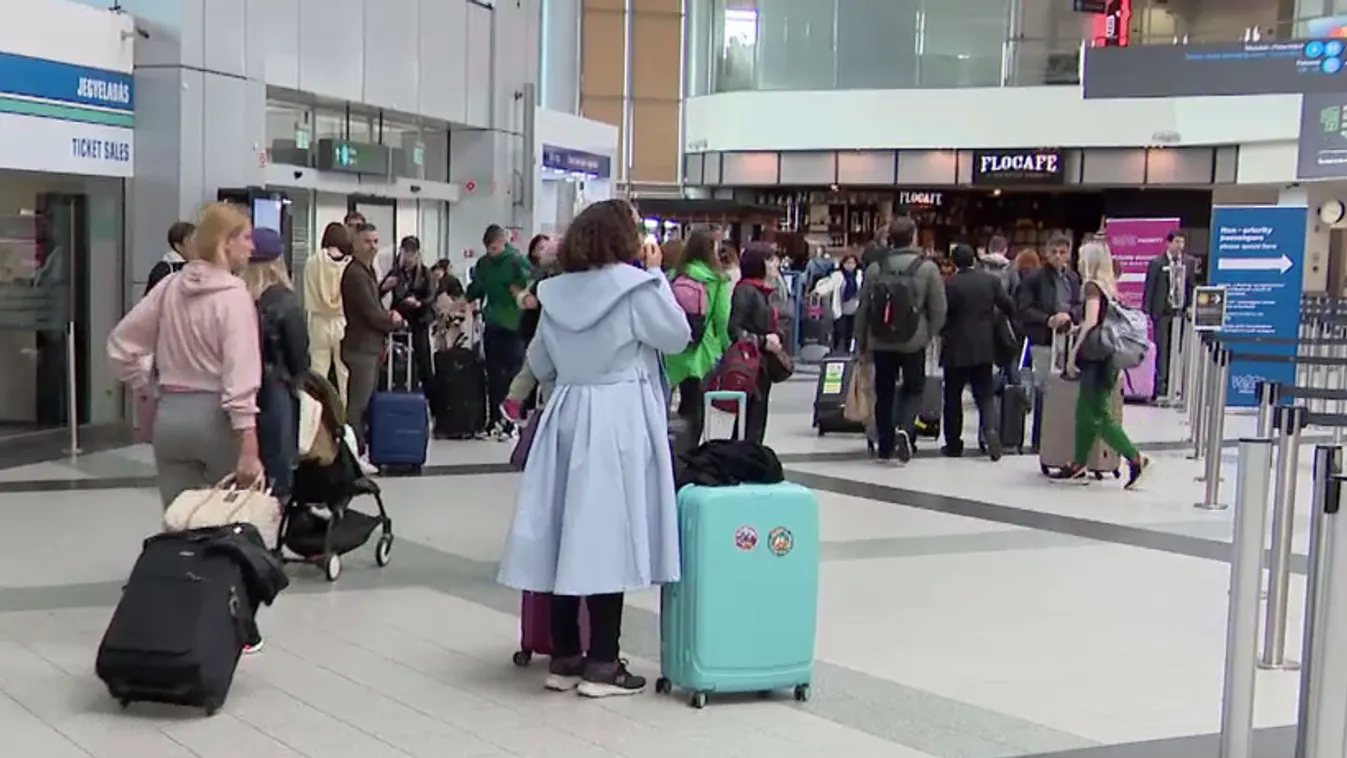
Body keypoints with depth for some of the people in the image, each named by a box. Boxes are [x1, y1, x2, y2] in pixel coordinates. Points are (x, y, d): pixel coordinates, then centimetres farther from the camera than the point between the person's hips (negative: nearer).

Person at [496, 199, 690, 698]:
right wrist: (658, 280, 7)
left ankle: (564, 657, 15)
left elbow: (539, 364, 16)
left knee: (568, 533, 8)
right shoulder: (636, 286, -10)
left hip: (566, 417, 6)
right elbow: (677, 338, 0)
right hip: (619, 421, -6)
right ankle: (602, 663, 0)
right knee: (607, 535, -4)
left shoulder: (556, 292, 7)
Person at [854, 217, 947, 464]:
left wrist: (862, 342, 13)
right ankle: (904, 428, -10)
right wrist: (929, 334, 9)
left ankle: (884, 447, 16)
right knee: (914, 388, 15)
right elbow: (938, 309, -7)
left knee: (884, 392, 12)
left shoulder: (875, 267, -1)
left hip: (881, 341, 2)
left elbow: (863, 308, 3)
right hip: (913, 341, -2)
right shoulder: (927, 268, -8)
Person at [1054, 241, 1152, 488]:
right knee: (1085, 412, 11)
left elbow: (1091, 322, -21)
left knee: (1097, 415, -3)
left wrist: (1073, 352, -17)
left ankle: (1136, 459, -3)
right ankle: (1078, 466, 15)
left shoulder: (1091, 286, -10)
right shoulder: (1110, 287, 12)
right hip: (1108, 356, 8)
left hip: (1095, 356, -8)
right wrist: (1075, 325, 24)